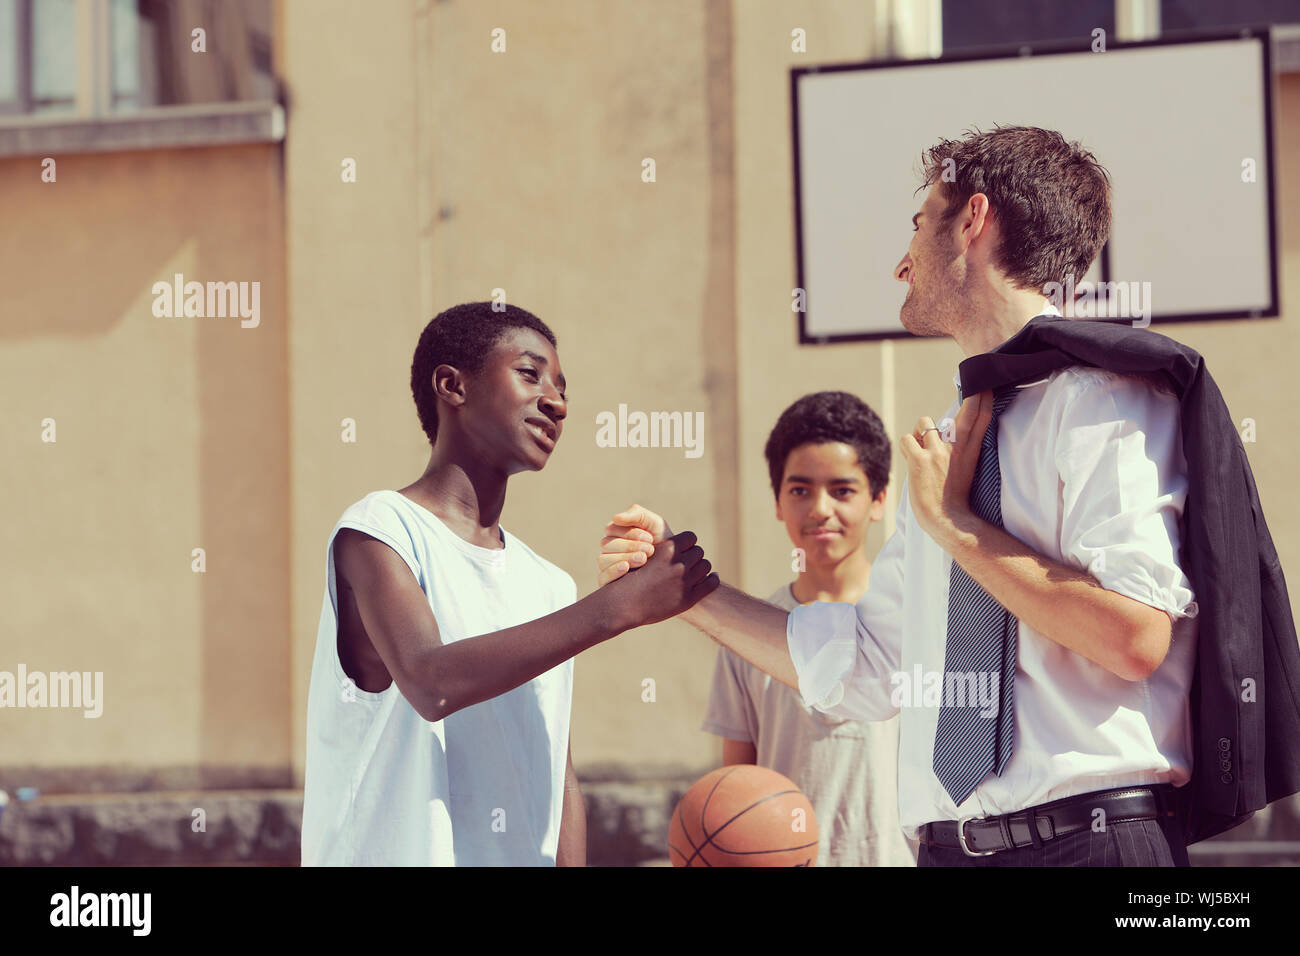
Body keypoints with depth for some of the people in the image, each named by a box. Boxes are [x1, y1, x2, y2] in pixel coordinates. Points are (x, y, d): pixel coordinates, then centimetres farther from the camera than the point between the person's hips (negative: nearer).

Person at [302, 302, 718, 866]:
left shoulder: (550, 587, 13)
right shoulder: (378, 531, -7)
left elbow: (560, 780, 12)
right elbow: (431, 682, -24)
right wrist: (622, 606, -23)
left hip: (527, 856, 6)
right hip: (395, 855, -6)